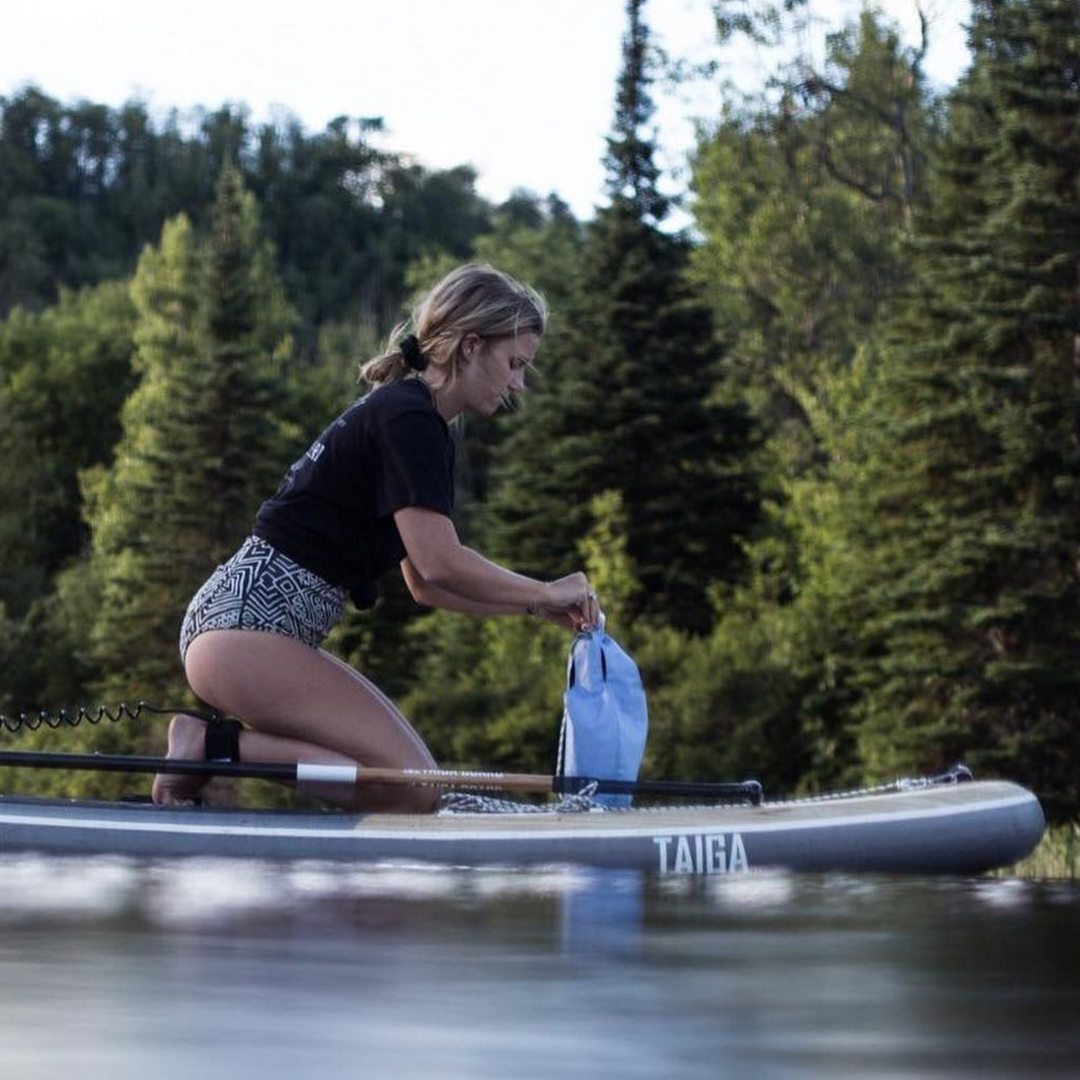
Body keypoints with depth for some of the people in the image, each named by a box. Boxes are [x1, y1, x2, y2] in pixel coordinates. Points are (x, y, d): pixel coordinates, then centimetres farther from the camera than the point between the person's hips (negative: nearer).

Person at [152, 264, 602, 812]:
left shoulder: (405, 415, 19)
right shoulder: (409, 419, -12)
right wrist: (545, 593, -5)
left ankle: (214, 743, 1)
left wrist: (535, 606, 15)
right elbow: (440, 564, -19)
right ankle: (214, 747, -13)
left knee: (414, 773, 3)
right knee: (411, 785, -18)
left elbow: (424, 582, 22)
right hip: (243, 626, -10)